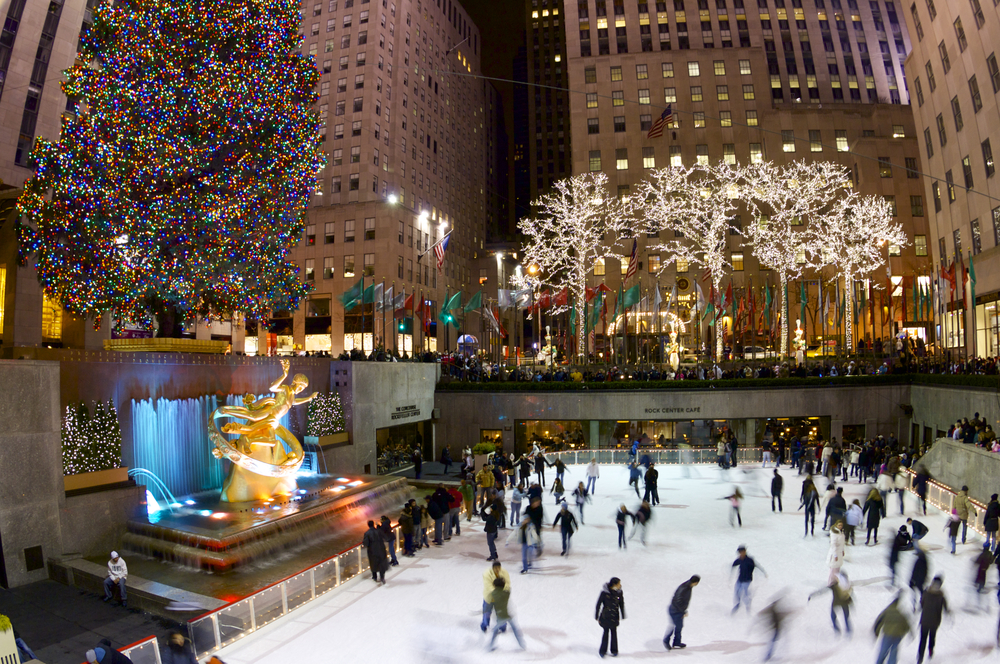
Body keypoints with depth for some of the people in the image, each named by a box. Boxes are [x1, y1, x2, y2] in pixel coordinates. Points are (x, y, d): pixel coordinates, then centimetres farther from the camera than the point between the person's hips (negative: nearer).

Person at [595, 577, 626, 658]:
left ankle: (614, 650, 31)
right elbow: (598, 604, -12)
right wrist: (597, 617, -6)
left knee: (614, 633, 13)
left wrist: (623, 616, 11)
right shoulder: (604, 592, -21)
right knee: (606, 632, 5)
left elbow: (621, 604, 5)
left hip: (614, 617, 3)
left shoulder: (619, 592, -9)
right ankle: (603, 650, 24)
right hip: (605, 617, -3)